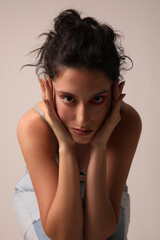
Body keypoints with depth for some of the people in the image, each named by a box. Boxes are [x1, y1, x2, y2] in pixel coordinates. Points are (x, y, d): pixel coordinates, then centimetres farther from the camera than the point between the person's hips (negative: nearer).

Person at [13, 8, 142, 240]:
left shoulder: (127, 121, -30)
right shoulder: (33, 126, -33)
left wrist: (99, 146, -41)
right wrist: (66, 146, -42)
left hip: (106, 196, 0)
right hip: (40, 197, 0)